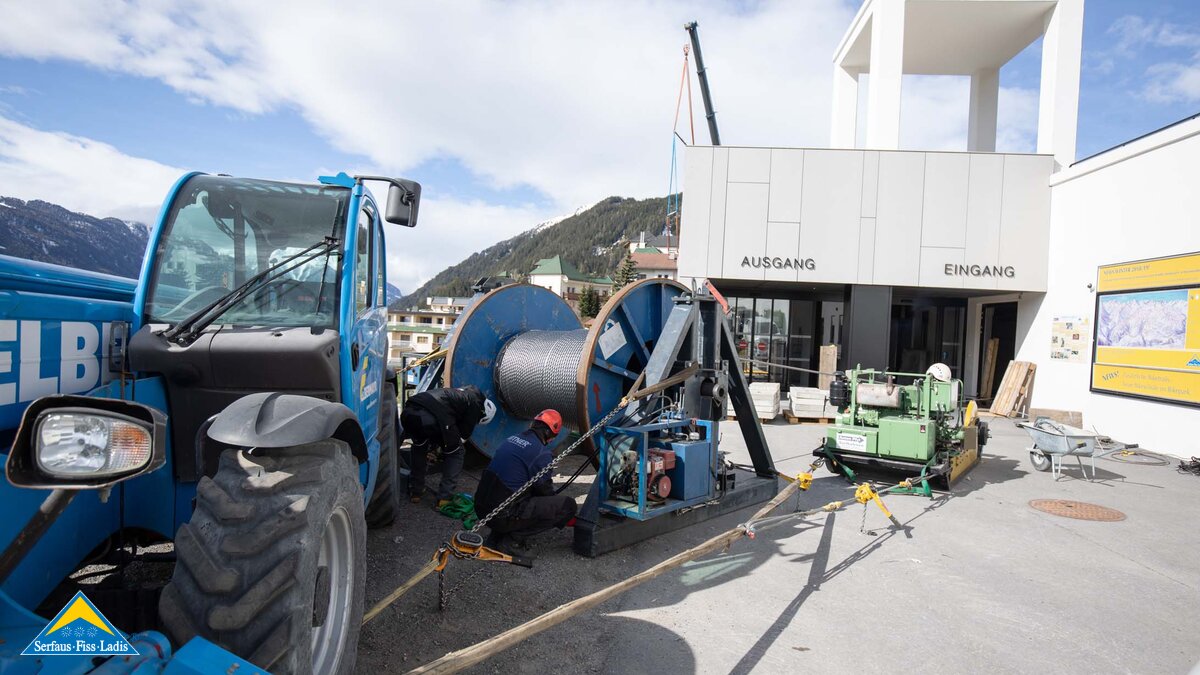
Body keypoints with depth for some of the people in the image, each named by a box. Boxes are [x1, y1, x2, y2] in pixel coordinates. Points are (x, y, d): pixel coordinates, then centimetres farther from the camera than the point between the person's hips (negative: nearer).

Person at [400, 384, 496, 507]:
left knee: (420, 447, 37)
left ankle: (415, 492, 39)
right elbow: (463, 434, 20)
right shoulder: (475, 403, 15)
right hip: (432, 416, -7)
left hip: (408, 411, 8)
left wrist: (434, 447, 52)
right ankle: (444, 498, 14)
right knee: (456, 453, 18)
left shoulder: (463, 393, 37)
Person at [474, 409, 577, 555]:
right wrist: (568, 518, 18)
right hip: (503, 514, -8)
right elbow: (544, 490, 0)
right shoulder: (541, 453, -12)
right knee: (567, 504, -5)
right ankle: (513, 539, -4)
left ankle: (495, 536, 16)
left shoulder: (513, 439, 11)